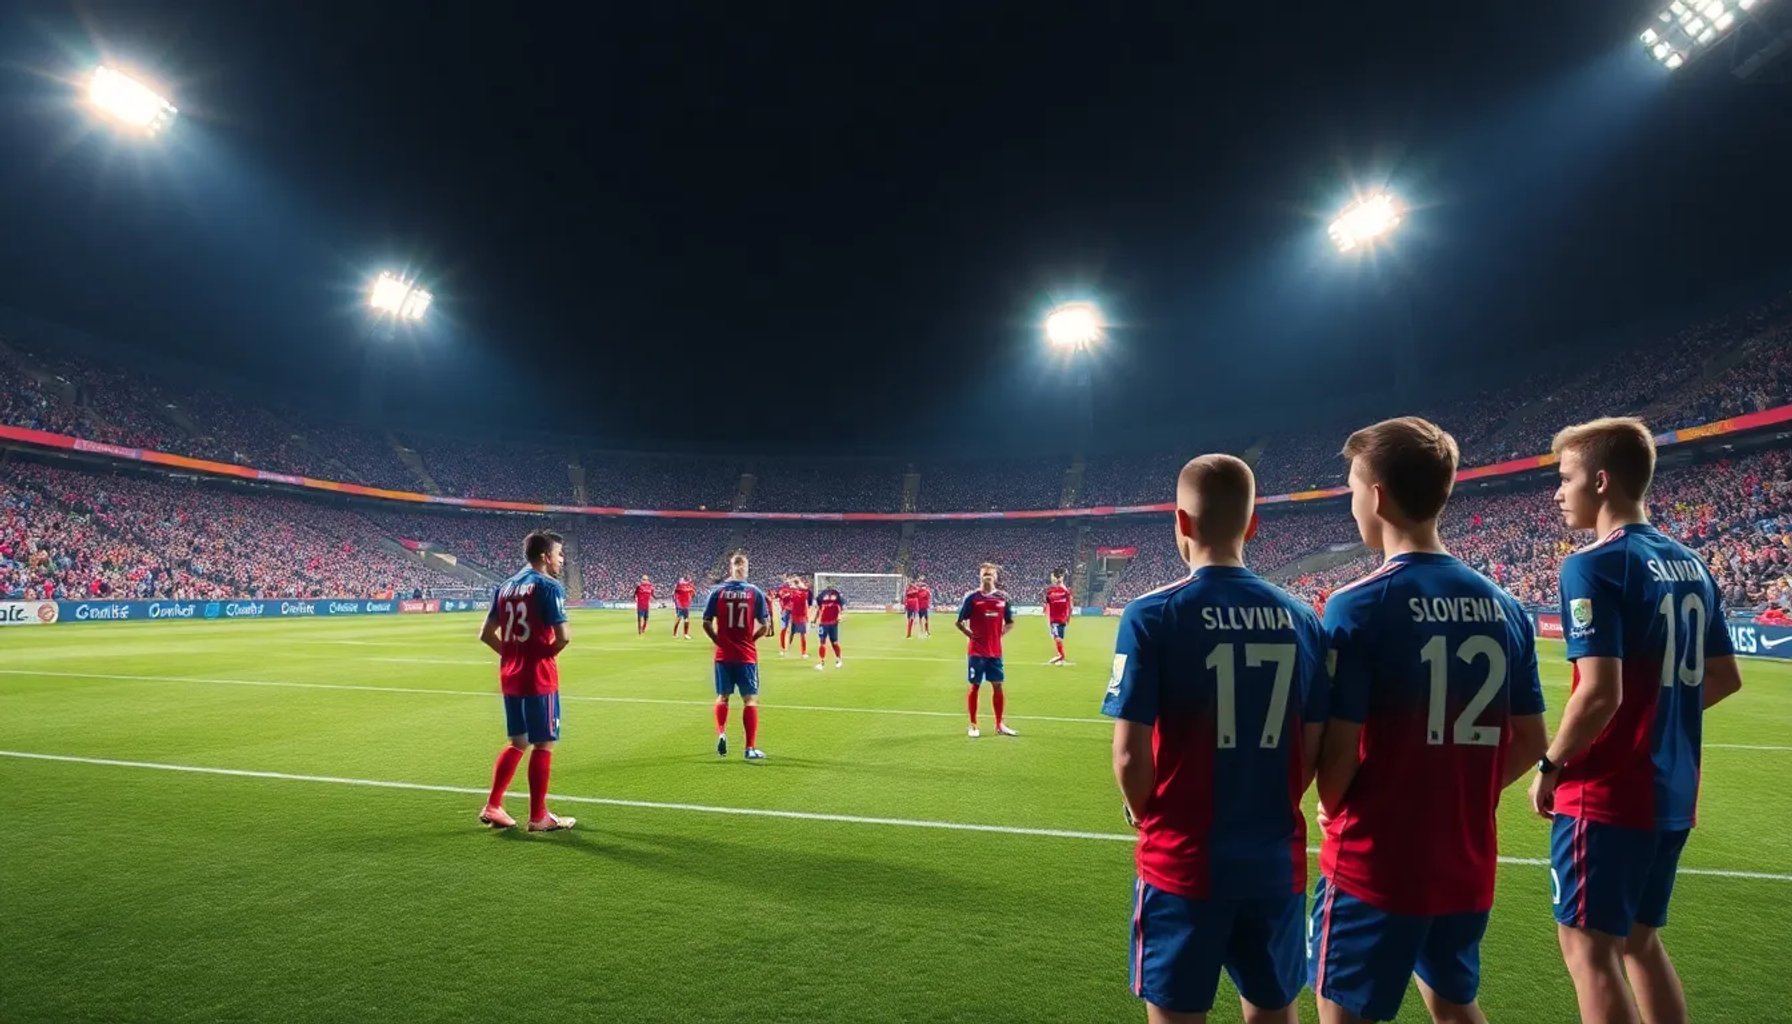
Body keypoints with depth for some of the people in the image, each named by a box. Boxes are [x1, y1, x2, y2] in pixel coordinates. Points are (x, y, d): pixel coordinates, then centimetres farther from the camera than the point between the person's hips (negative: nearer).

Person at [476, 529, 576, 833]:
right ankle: (538, 817, 8)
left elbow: (486, 634, 12)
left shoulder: (505, 586, 11)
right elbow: (563, 636, -21)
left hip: (510, 676, 8)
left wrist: (512, 653, 11)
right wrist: (547, 653, -2)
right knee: (544, 744, 2)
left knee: (518, 742, 19)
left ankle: (492, 807, 18)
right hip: (539, 677, -8)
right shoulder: (548, 587, -13)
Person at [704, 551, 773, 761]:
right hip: (747, 655, -1)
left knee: (722, 697, 18)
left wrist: (718, 640, 9)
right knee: (750, 699, 4)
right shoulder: (755, 592, -4)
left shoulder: (717, 591, -2)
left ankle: (721, 734, 0)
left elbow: (706, 623, -4)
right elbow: (765, 626, -6)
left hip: (723, 655, 1)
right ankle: (751, 748, 2)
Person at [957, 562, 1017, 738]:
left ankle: (999, 725, 17)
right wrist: (971, 635, -8)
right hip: (977, 651, -3)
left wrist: (1000, 634, 2)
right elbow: (960, 622, 0)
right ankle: (973, 725, 11)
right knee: (975, 686, 2)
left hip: (995, 651, 3)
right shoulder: (971, 597, -6)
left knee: (997, 686, 7)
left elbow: (1010, 622, 14)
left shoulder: (1003, 597, 4)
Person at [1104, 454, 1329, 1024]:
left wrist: (1148, 819, 4)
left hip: (1184, 861, -4)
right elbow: (1315, 748, 4)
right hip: (1276, 859, 4)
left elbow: (1131, 757, -15)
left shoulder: (1153, 615, -14)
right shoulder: (1301, 619, -1)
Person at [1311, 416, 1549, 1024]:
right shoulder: (1505, 608, 1)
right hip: (1467, 864, 6)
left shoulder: (1359, 605, -18)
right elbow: (1531, 742, 6)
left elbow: (1338, 750, -18)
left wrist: (1332, 811, 1)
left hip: (1376, 862, -6)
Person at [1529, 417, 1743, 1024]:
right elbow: (1724, 678, 16)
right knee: (1639, 938, 20)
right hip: (1671, 791, 8)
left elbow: (1601, 693, -23)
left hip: (1607, 792, -8)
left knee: (1588, 945, 3)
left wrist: (1550, 766, -11)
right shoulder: (1690, 566, 9)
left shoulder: (1595, 566, -17)